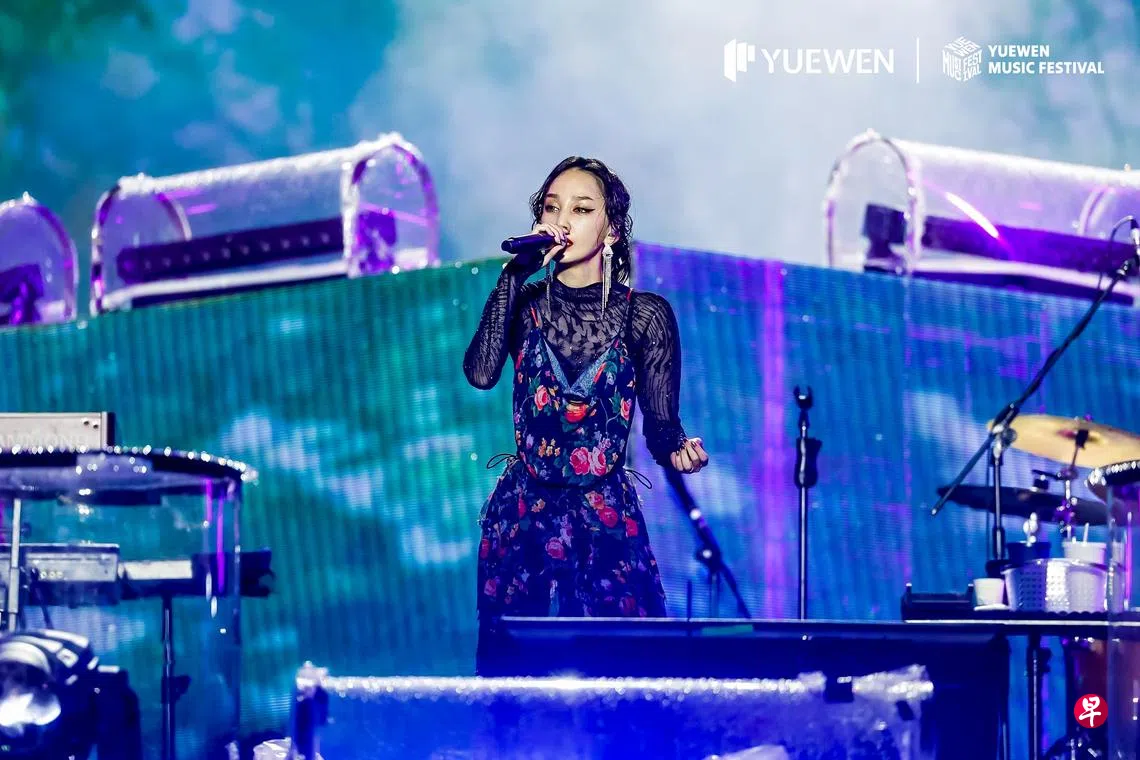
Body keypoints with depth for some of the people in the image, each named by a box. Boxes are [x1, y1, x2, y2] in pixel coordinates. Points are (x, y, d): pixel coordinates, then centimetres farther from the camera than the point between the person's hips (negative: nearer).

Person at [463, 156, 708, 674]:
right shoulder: (524, 302, 3)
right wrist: (515, 273, -16)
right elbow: (480, 373, -15)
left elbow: (660, 422, -3)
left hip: (607, 523, -2)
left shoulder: (644, 315, -2)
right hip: (522, 518, 2)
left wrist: (679, 450, -26)